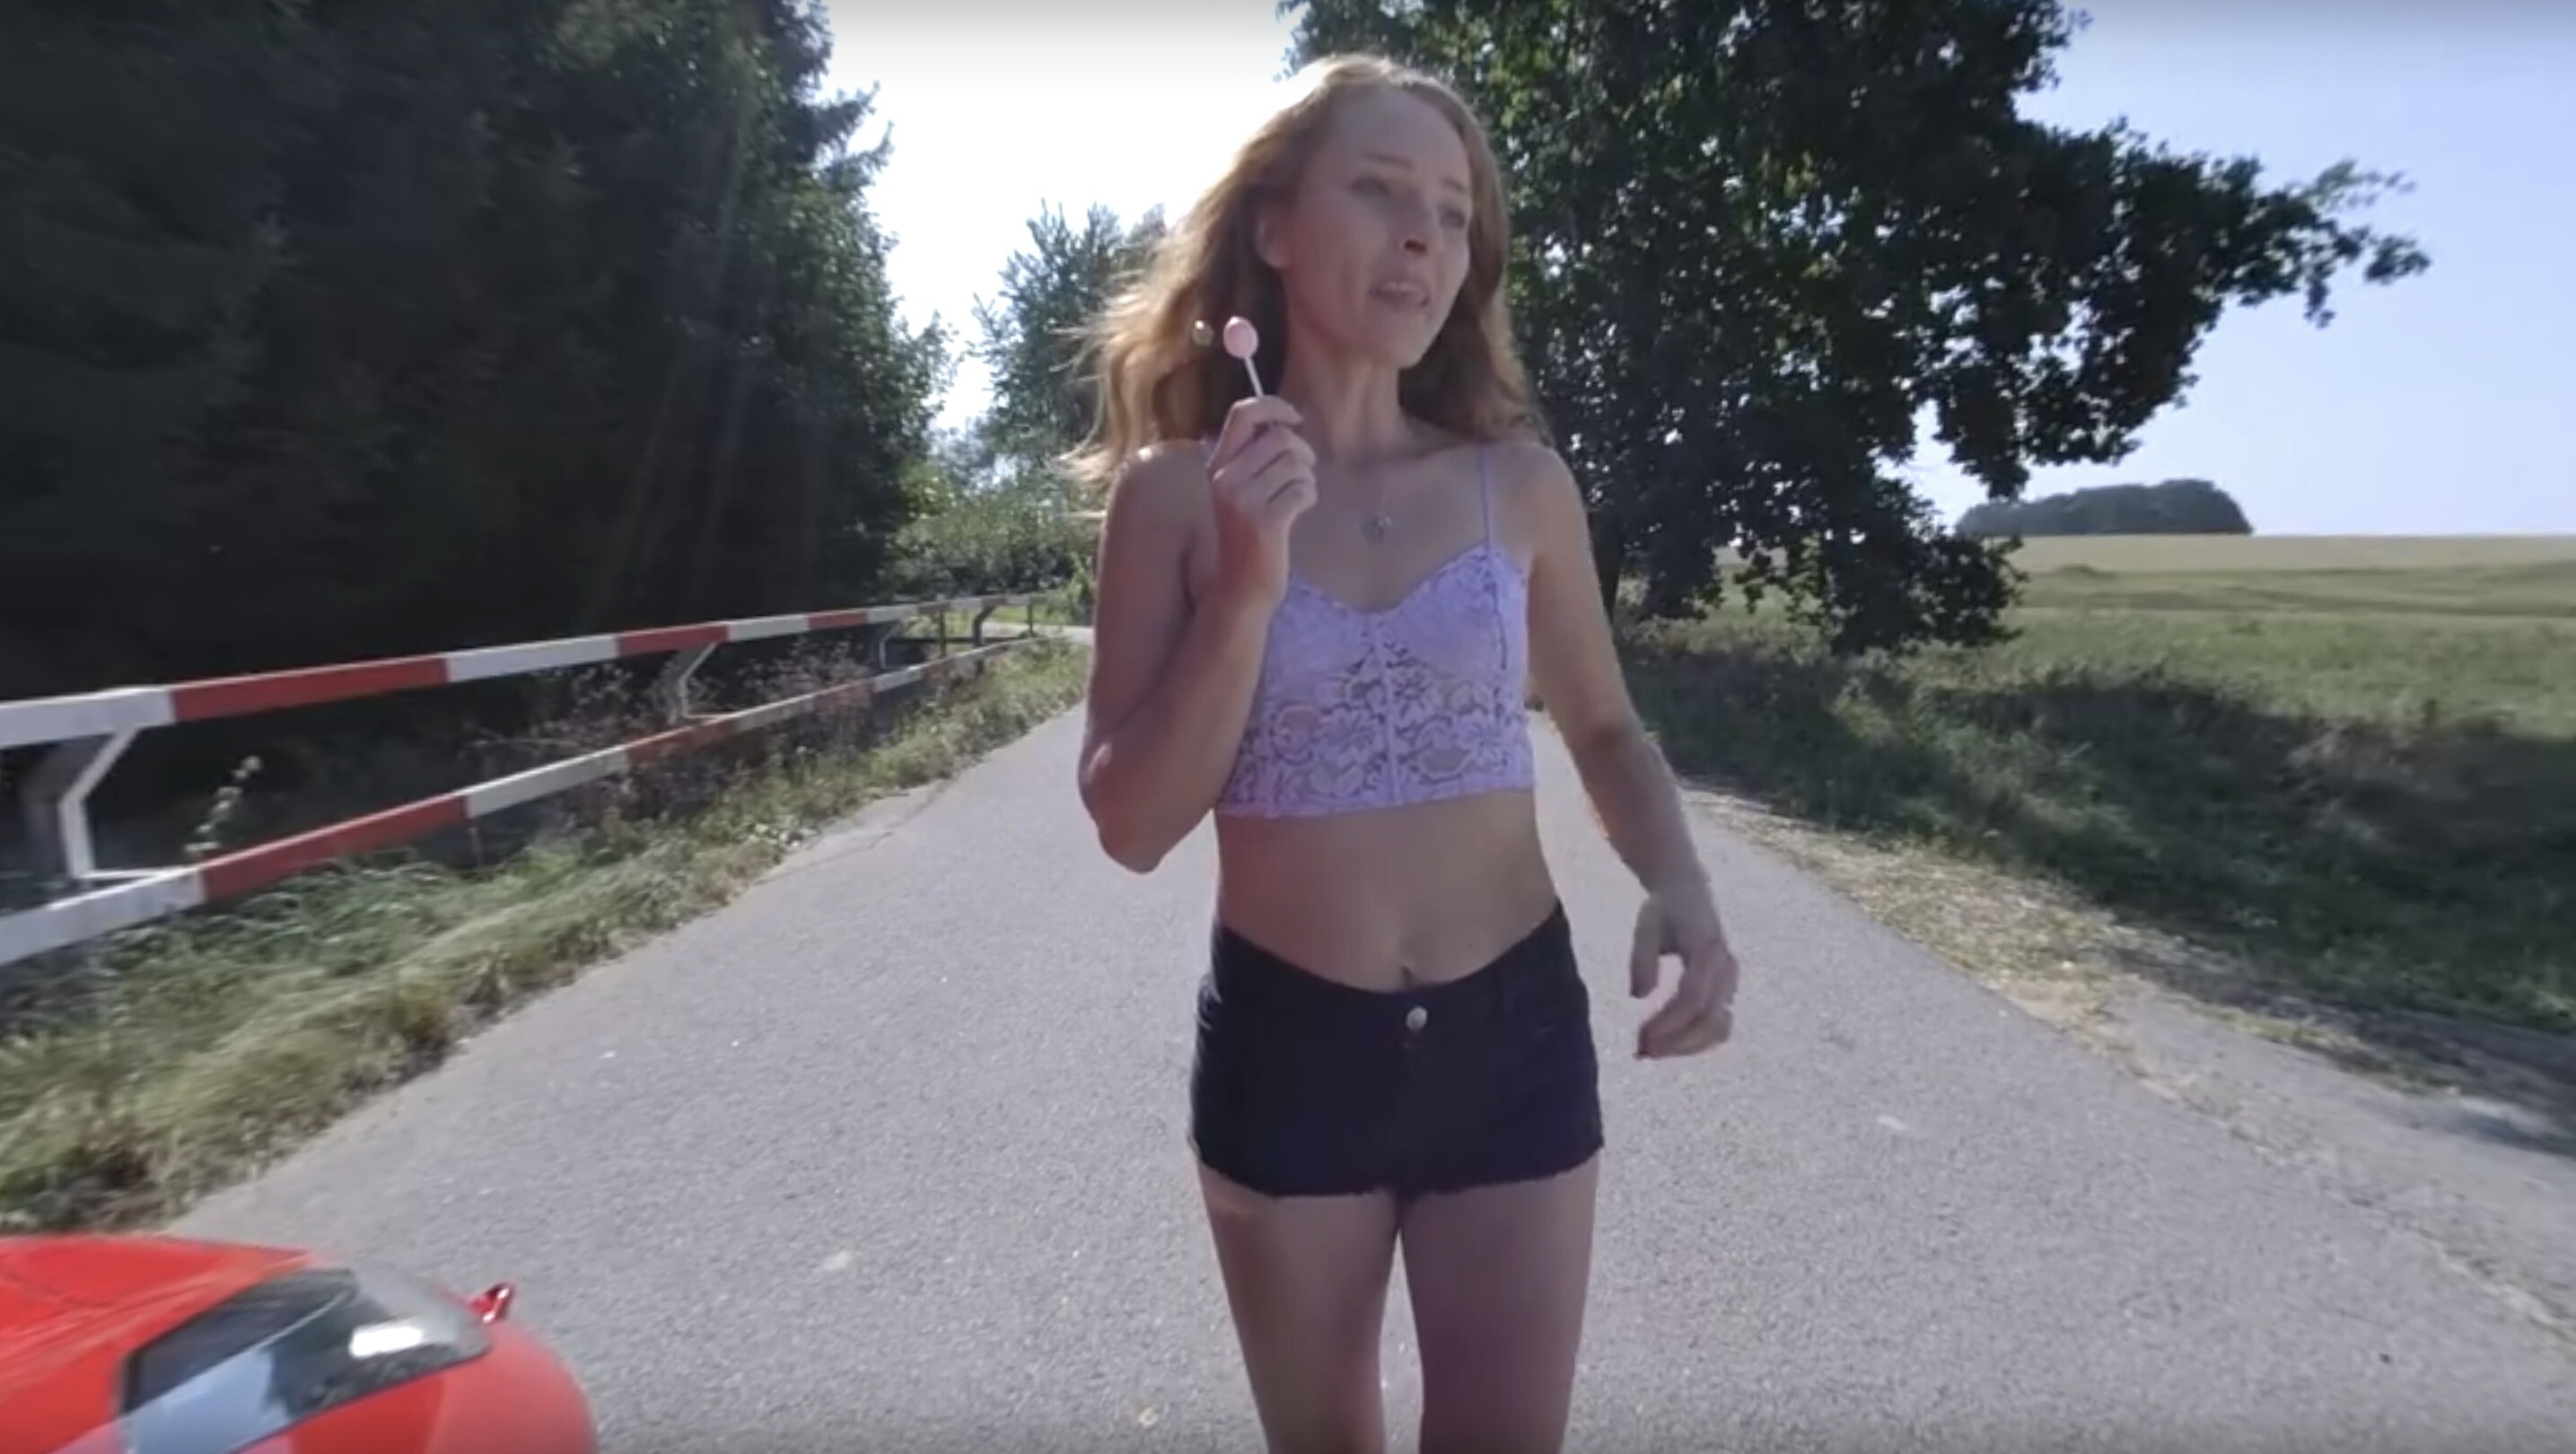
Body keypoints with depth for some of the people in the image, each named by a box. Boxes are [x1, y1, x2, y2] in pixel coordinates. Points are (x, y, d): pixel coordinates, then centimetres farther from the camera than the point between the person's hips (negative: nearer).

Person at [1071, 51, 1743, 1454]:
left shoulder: (1519, 482, -4)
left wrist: (1681, 891, -12)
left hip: (1511, 1030, 1)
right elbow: (1132, 824, -11)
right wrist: (1247, 586, -22)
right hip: (1284, 1040, 0)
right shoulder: (1175, 489, -8)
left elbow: (1605, 728, 7)